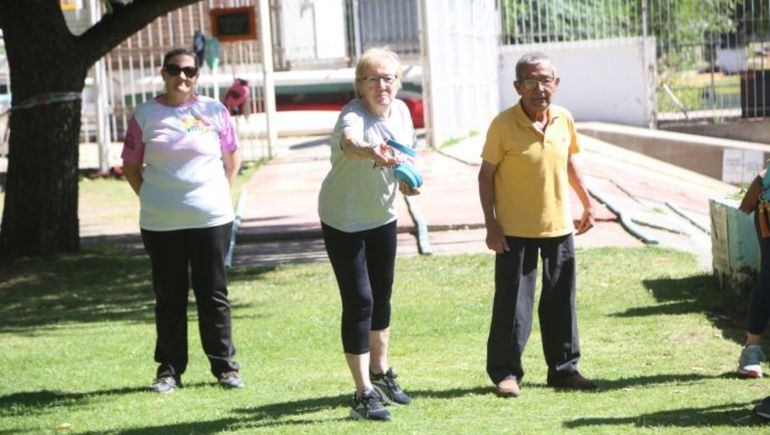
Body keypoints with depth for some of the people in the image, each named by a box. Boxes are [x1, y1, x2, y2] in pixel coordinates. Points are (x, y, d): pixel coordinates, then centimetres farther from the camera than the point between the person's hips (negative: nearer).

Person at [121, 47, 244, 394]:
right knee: (169, 296, 7)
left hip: (211, 218, 0)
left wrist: (219, 194, 5)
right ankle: (169, 369, 15)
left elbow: (232, 157, 12)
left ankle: (225, 366, 14)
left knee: (213, 293, 6)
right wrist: (151, 197, 2)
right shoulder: (145, 115, 1)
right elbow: (130, 166, 9)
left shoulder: (214, 111, 2)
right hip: (161, 223, 0)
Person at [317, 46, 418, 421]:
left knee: (381, 297, 19)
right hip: (345, 221, -7)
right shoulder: (354, 115, -28)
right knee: (359, 302, -9)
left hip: (382, 217, 7)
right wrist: (370, 151, -74)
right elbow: (350, 142, -53)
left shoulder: (401, 111, -5)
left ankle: (380, 372, 38)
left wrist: (408, 177, -4)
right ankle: (364, 393, -4)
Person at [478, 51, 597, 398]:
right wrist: (491, 224, -13)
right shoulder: (503, 125, -13)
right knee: (513, 304, -1)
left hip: (559, 227, 5)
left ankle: (564, 369, 22)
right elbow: (486, 175, -8)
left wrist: (587, 203, 19)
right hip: (515, 230, -5)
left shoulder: (563, 120, 2)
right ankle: (505, 372, 11)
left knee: (561, 303, 11)